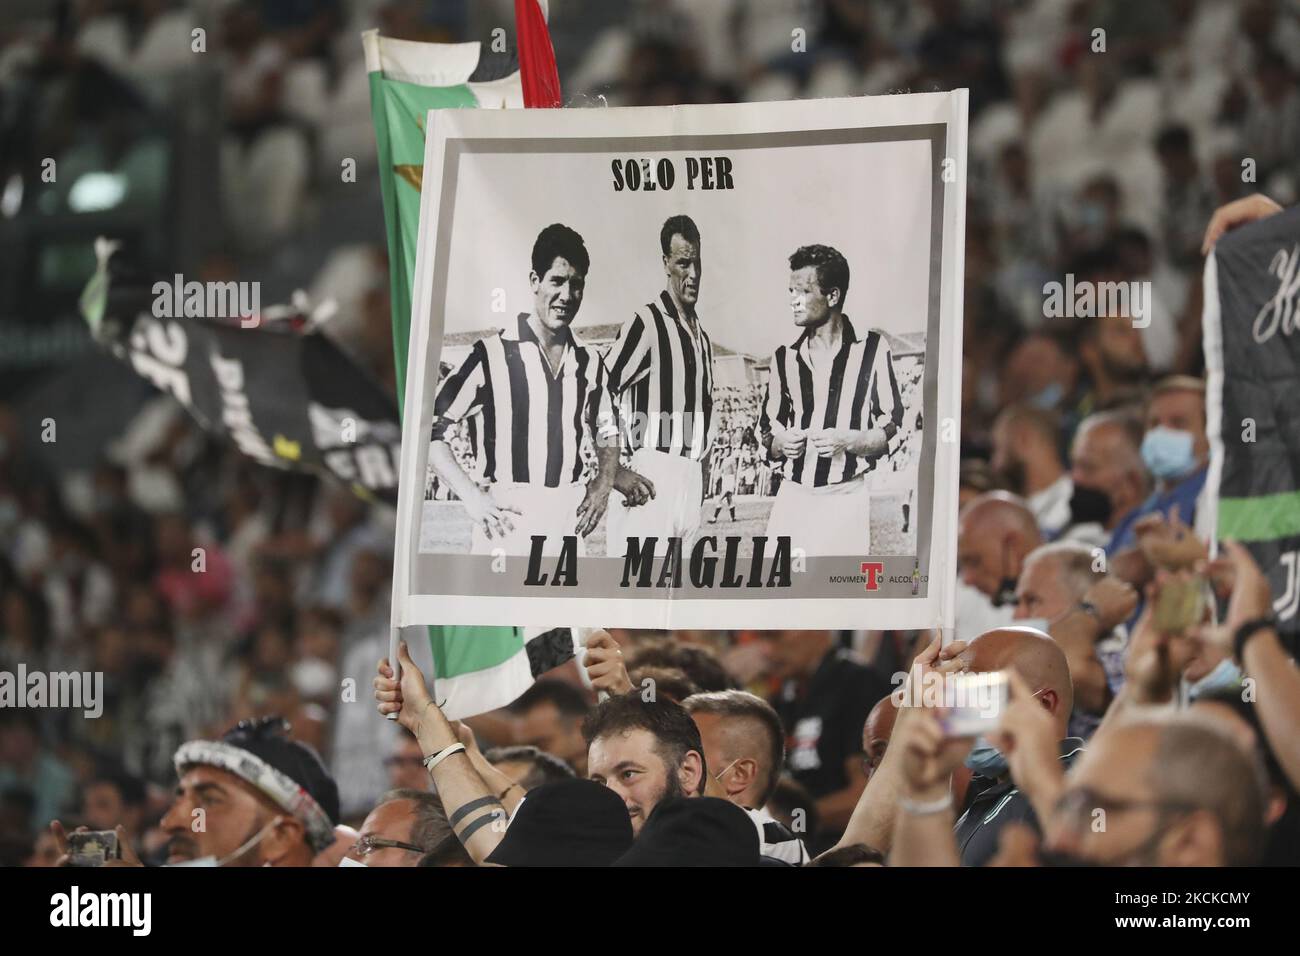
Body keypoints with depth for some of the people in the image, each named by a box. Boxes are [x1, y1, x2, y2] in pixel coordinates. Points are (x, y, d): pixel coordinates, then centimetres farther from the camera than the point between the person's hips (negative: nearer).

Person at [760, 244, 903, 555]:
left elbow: (891, 430, 2)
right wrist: (780, 443, -3)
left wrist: (847, 441, -16)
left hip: (845, 499, -3)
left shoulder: (872, 349, 2)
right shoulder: (785, 357, 13)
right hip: (793, 498, 3)